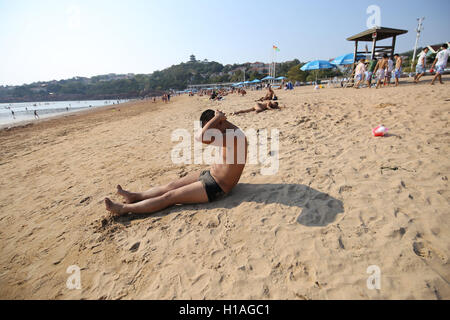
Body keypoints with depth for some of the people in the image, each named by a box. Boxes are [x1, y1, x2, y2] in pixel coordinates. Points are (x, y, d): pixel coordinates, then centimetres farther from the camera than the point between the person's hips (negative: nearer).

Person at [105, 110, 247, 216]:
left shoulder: (235, 136, -27)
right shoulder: (230, 131, 5)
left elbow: (201, 137, -36)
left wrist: (217, 117, -24)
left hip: (217, 187, -9)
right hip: (210, 175, 10)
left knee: (168, 197, -5)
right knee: (171, 186, 9)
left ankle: (124, 209, 4)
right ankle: (135, 196, 20)